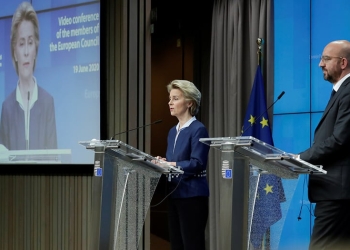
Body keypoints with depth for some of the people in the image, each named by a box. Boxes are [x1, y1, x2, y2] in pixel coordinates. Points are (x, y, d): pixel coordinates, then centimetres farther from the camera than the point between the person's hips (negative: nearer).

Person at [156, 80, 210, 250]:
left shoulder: (198, 129, -10)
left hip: (192, 195, -8)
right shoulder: (173, 131, 15)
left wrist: (169, 164, -19)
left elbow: (197, 163, -19)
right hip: (175, 194, 8)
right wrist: (162, 162, -2)